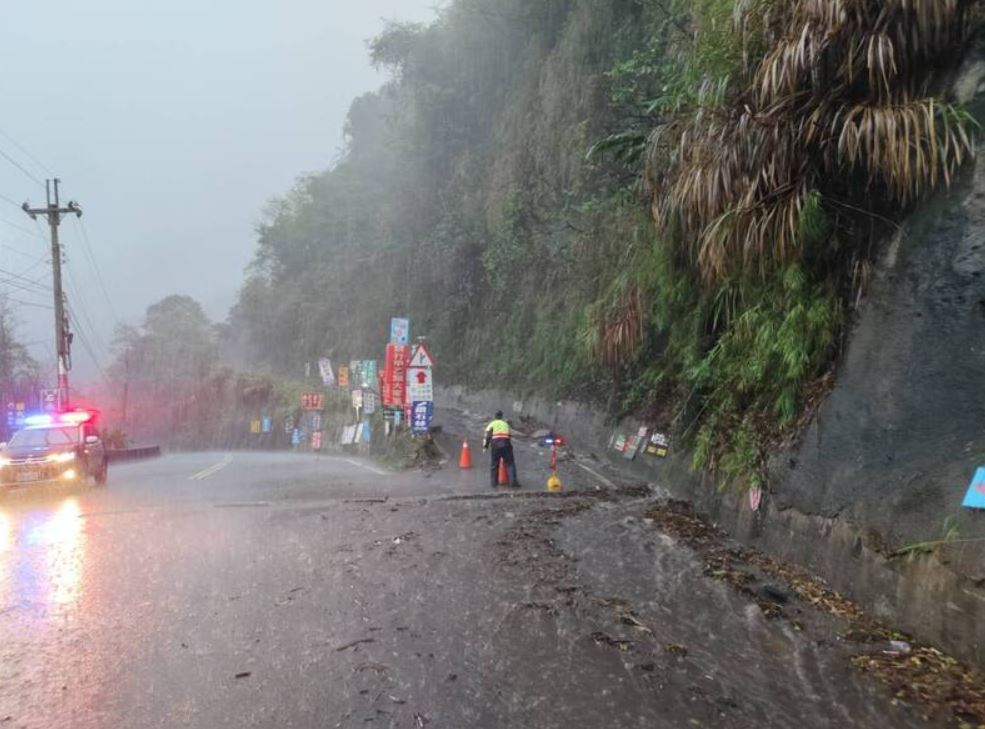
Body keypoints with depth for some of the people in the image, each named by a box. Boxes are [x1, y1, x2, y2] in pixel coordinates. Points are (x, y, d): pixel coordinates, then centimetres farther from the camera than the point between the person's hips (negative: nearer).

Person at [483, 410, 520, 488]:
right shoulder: (506, 424, 26)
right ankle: (513, 482, -5)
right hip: (506, 444, 1)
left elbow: (487, 436, 2)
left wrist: (485, 447, 1)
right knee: (510, 464, 5)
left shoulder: (491, 424, 15)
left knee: (494, 464, 12)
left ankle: (494, 483, 16)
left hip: (495, 444, -1)